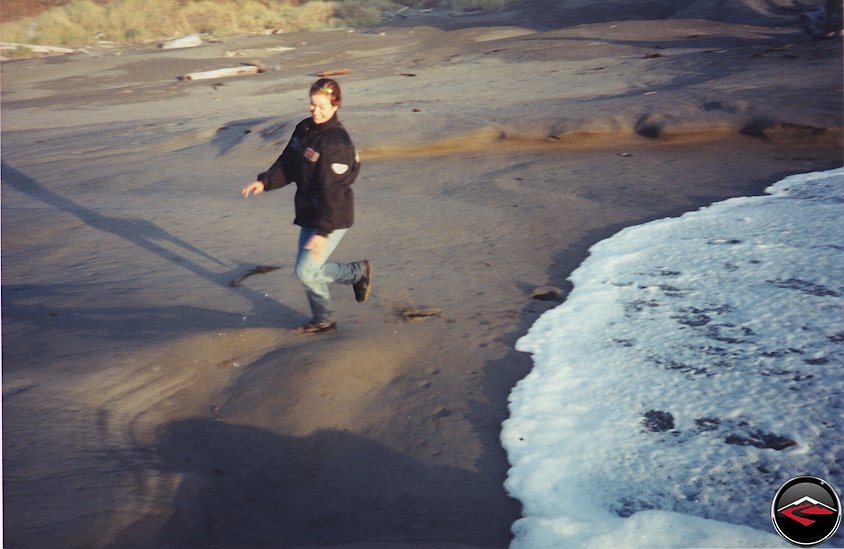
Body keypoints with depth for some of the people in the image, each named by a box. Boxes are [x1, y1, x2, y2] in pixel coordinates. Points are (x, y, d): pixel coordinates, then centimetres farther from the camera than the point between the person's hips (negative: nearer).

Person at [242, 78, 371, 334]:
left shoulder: (336, 142, -23)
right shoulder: (304, 129, 4)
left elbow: (333, 192, -26)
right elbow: (288, 164, 14)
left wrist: (323, 232, -29)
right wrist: (264, 182, -3)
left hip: (332, 217, -8)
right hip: (309, 212, 8)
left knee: (306, 271, -6)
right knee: (309, 269, 14)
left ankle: (359, 271, 15)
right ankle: (323, 320, 31)